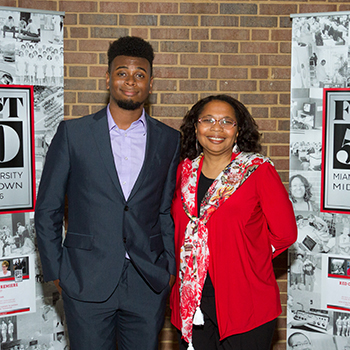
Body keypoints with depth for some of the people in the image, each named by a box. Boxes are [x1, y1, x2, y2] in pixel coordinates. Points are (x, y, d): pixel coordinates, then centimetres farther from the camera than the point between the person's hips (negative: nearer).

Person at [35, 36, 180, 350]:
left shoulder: (169, 140, 6)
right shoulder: (72, 133, -1)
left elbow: (167, 210, 12)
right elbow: (47, 209, 3)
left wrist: (169, 267, 6)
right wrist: (55, 271, 0)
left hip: (148, 283, 2)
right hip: (86, 282, -1)